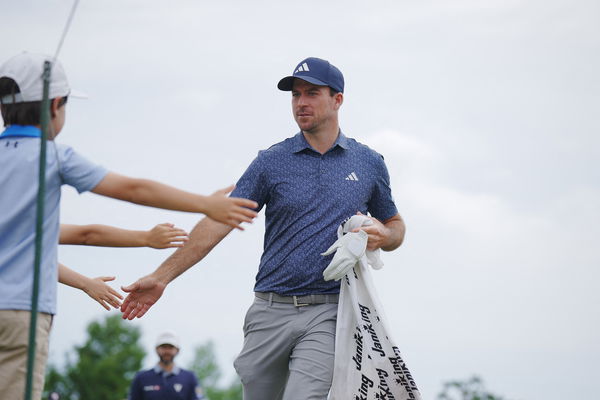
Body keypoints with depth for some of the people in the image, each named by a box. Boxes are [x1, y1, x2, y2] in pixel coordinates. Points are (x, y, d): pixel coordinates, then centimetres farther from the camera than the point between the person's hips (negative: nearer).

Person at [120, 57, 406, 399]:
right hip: (271, 310, 2)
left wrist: (382, 236, -4)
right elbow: (219, 221, -1)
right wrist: (162, 277, -9)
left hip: (328, 314, -1)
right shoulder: (272, 161, 5)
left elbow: (396, 225, 22)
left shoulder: (369, 164, 9)